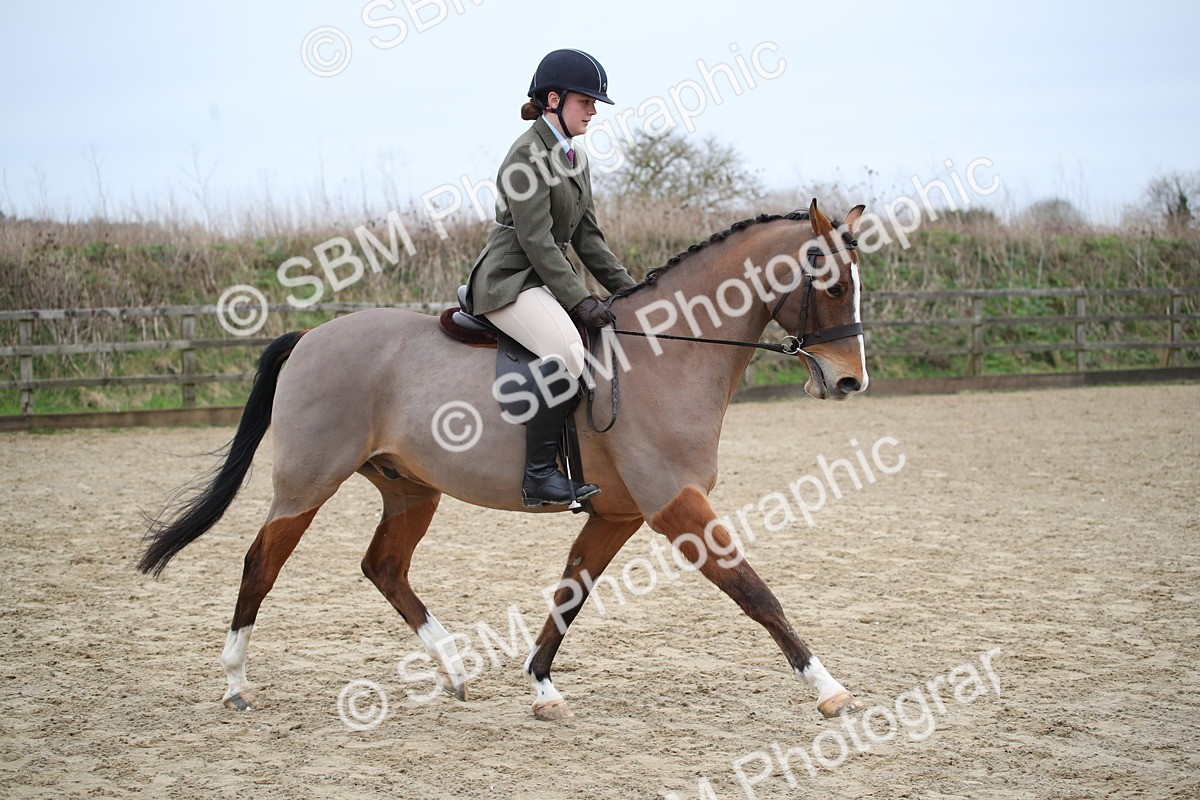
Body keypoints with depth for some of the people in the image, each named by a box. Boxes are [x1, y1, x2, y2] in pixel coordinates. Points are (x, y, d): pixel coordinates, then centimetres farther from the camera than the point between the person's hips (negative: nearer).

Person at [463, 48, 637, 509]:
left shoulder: (575, 159, 16)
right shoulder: (529, 154, -13)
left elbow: (587, 237, 18)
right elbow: (536, 241, -19)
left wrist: (629, 291, 10)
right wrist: (579, 301, -22)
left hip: (547, 280, 10)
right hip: (509, 281, -10)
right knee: (567, 351, -33)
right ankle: (539, 475, -31)